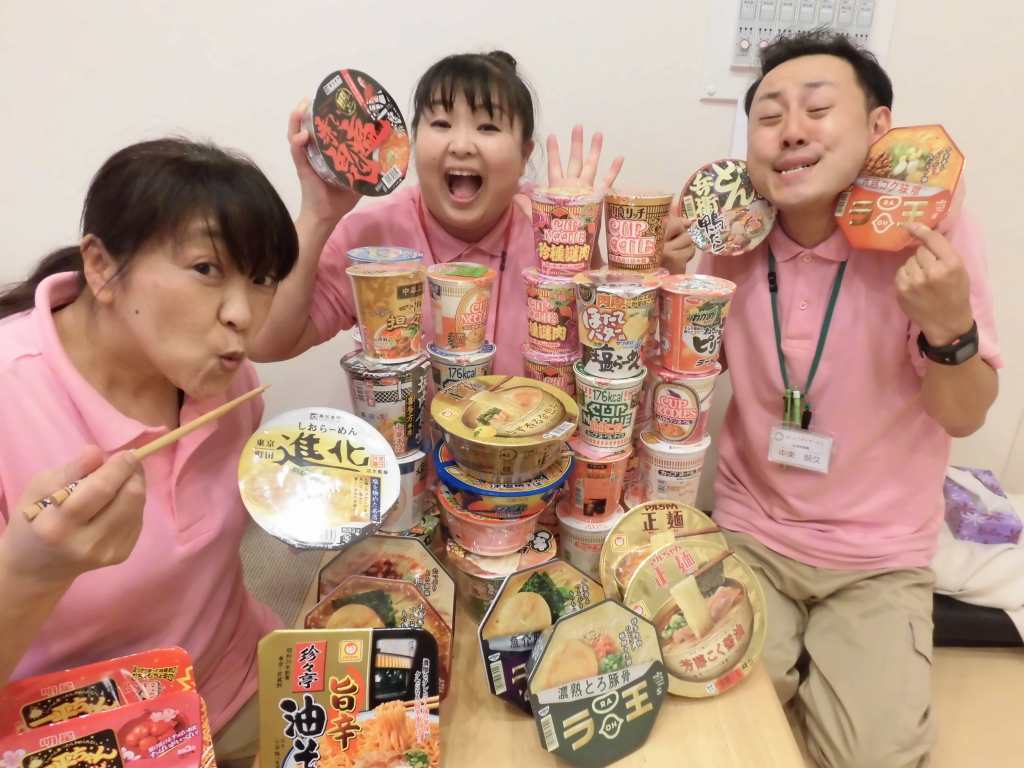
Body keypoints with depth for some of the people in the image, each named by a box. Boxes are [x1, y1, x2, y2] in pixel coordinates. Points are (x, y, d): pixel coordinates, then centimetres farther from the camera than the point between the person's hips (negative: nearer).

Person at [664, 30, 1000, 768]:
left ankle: (803, 669, 26)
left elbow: (964, 416, -10)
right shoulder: (733, 238, -10)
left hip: (881, 559, -1)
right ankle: (789, 662, 29)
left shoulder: (935, 236, -17)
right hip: (749, 533, 2)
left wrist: (950, 327, -31)